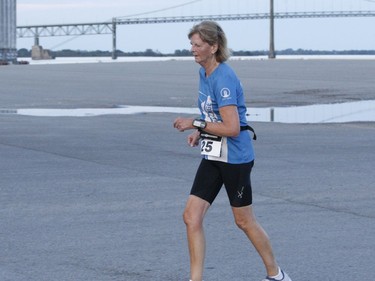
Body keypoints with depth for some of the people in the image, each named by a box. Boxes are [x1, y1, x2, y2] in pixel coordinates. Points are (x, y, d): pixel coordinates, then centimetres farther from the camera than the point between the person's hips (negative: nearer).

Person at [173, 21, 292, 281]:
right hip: (213, 157, 9)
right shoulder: (204, 73, 8)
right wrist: (201, 132, 8)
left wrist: (196, 124, -19)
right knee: (192, 216, -2)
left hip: (234, 157, -9)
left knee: (244, 221, 7)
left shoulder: (224, 79, -21)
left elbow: (232, 128, -25)